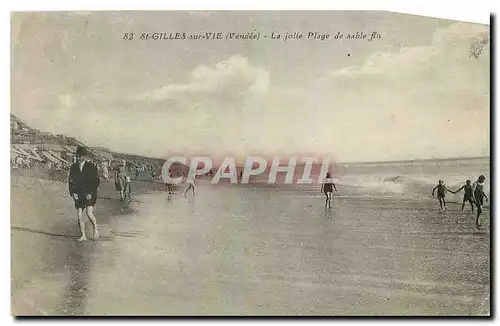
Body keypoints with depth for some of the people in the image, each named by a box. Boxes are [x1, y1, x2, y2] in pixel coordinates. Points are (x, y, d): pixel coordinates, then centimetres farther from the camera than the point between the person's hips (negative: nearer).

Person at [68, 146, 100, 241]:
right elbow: (70, 181, 13)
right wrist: (73, 192, -1)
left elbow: (96, 181, -3)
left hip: (90, 194, -4)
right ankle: (83, 236, 11)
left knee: (89, 213, -18)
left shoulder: (91, 166, -3)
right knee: (79, 216, 1)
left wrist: (91, 193, -11)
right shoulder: (73, 167, 8)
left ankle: (96, 229, 7)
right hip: (78, 195, 4)